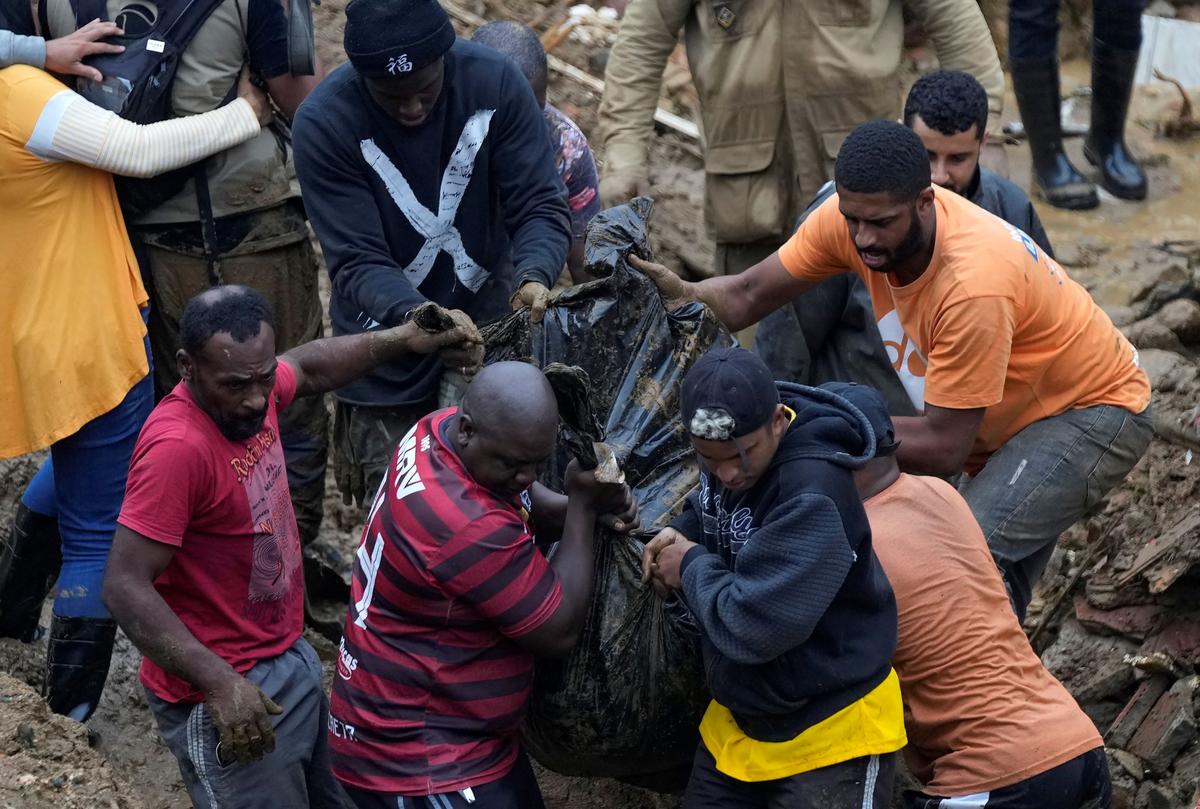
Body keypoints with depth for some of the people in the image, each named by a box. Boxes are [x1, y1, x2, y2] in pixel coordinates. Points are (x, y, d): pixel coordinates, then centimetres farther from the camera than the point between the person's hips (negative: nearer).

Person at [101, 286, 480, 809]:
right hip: (226, 694, -9)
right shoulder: (177, 447, -28)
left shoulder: (249, 390, -4)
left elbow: (308, 368, 21)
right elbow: (125, 588, -28)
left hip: (290, 660, 9)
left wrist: (404, 340, 11)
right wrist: (221, 684, -33)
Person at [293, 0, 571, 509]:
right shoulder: (324, 123, -19)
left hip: (486, 321, 1)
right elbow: (357, 263, -20)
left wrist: (534, 274, -35)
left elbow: (540, 206, -13)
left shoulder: (496, 82, -15)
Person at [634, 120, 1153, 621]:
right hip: (1008, 419, 8)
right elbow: (749, 296, -8)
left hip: (1094, 411, -7)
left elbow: (943, 447, -33)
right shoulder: (851, 217, -18)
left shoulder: (973, 285, -38)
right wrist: (685, 295, -30)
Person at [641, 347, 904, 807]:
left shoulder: (812, 495, -31)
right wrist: (681, 533, -3)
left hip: (830, 733, -8)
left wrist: (692, 565, -18)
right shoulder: (726, 459, -4)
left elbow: (751, 627, -37)